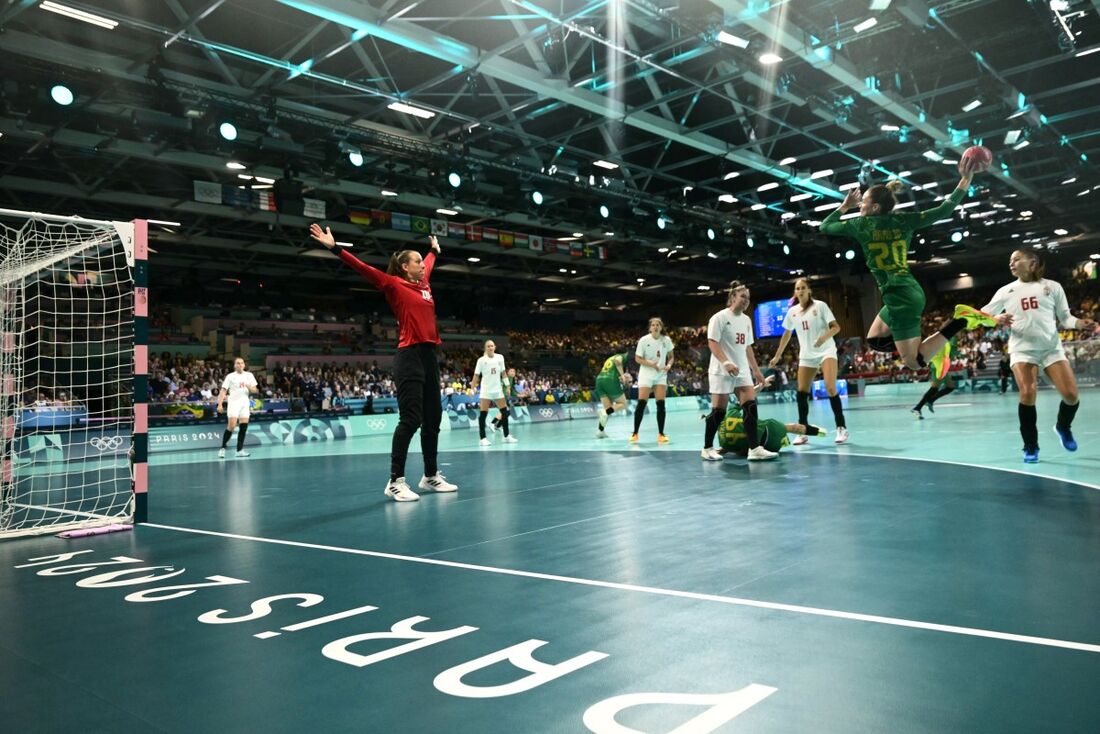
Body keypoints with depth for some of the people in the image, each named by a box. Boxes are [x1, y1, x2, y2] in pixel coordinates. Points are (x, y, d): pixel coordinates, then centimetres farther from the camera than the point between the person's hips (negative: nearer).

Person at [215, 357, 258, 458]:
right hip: (233, 402, -3)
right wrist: (220, 404, -13)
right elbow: (223, 390, -3)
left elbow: (255, 390, 9)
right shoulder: (230, 376, 2)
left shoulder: (249, 375, 10)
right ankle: (222, 448, 0)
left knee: (244, 426, -3)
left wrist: (249, 387, -13)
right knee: (232, 426, -14)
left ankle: (240, 450, 3)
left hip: (245, 403, 3)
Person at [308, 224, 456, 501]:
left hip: (429, 355, 8)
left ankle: (431, 476, 22)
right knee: (410, 419, -11)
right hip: (410, 357, -8)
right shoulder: (394, 284, -2)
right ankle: (395, 481, -5)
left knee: (433, 419, 11)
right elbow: (363, 268, -10)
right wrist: (335, 248, -19)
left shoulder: (424, 283, 17)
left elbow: (429, 264, 39)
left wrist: (435, 249, 55)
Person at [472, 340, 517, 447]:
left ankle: (506, 436, 17)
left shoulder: (500, 357, 3)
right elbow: (476, 375, -7)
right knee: (483, 414, -7)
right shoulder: (481, 360, -8)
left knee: (505, 412, 6)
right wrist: (472, 388, -14)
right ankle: (482, 439, -4)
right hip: (486, 390, -4)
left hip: (498, 389, 5)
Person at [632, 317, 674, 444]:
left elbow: (670, 356, 9)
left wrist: (669, 365, -12)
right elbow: (637, 358, -6)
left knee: (661, 404, -4)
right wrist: (650, 363, -21)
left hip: (661, 375, 3)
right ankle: (635, 433, 1)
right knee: (641, 403, -9)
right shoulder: (644, 340, -9)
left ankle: (661, 434, 3)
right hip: (646, 375, -2)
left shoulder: (666, 340, -2)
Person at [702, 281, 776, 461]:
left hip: (742, 371, 7)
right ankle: (707, 448, 9)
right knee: (718, 411, -4)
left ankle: (754, 449, -9)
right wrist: (726, 362, -28)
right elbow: (712, 342, -16)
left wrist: (755, 370, 18)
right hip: (722, 372, -7)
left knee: (751, 407, -7)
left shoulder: (746, 320, 15)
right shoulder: (720, 317, -7)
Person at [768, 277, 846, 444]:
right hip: (806, 356, 4)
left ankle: (841, 427, -11)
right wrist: (777, 356, 18)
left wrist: (825, 337, -30)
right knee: (801, 393, -2)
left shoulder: (820, 305, -7)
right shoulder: (792, 311, 5)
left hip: (826, 352, -4)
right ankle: (803, 433, 5)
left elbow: (836, 327, -10)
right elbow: (786, 334, 17)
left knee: (830, 388, -19)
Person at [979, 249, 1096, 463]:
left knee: (1071, 394, -9)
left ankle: (1063, 427, 26)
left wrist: (1080, 323, -12)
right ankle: (1030, 447, -5)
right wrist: (997, 319, -16)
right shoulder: (1006, 291, 9)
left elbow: (1065, 317, 9)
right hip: (1022, 349, 0)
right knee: (1027, 393, -19)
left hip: (1052, 348, 1)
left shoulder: (1052, 287, 8)